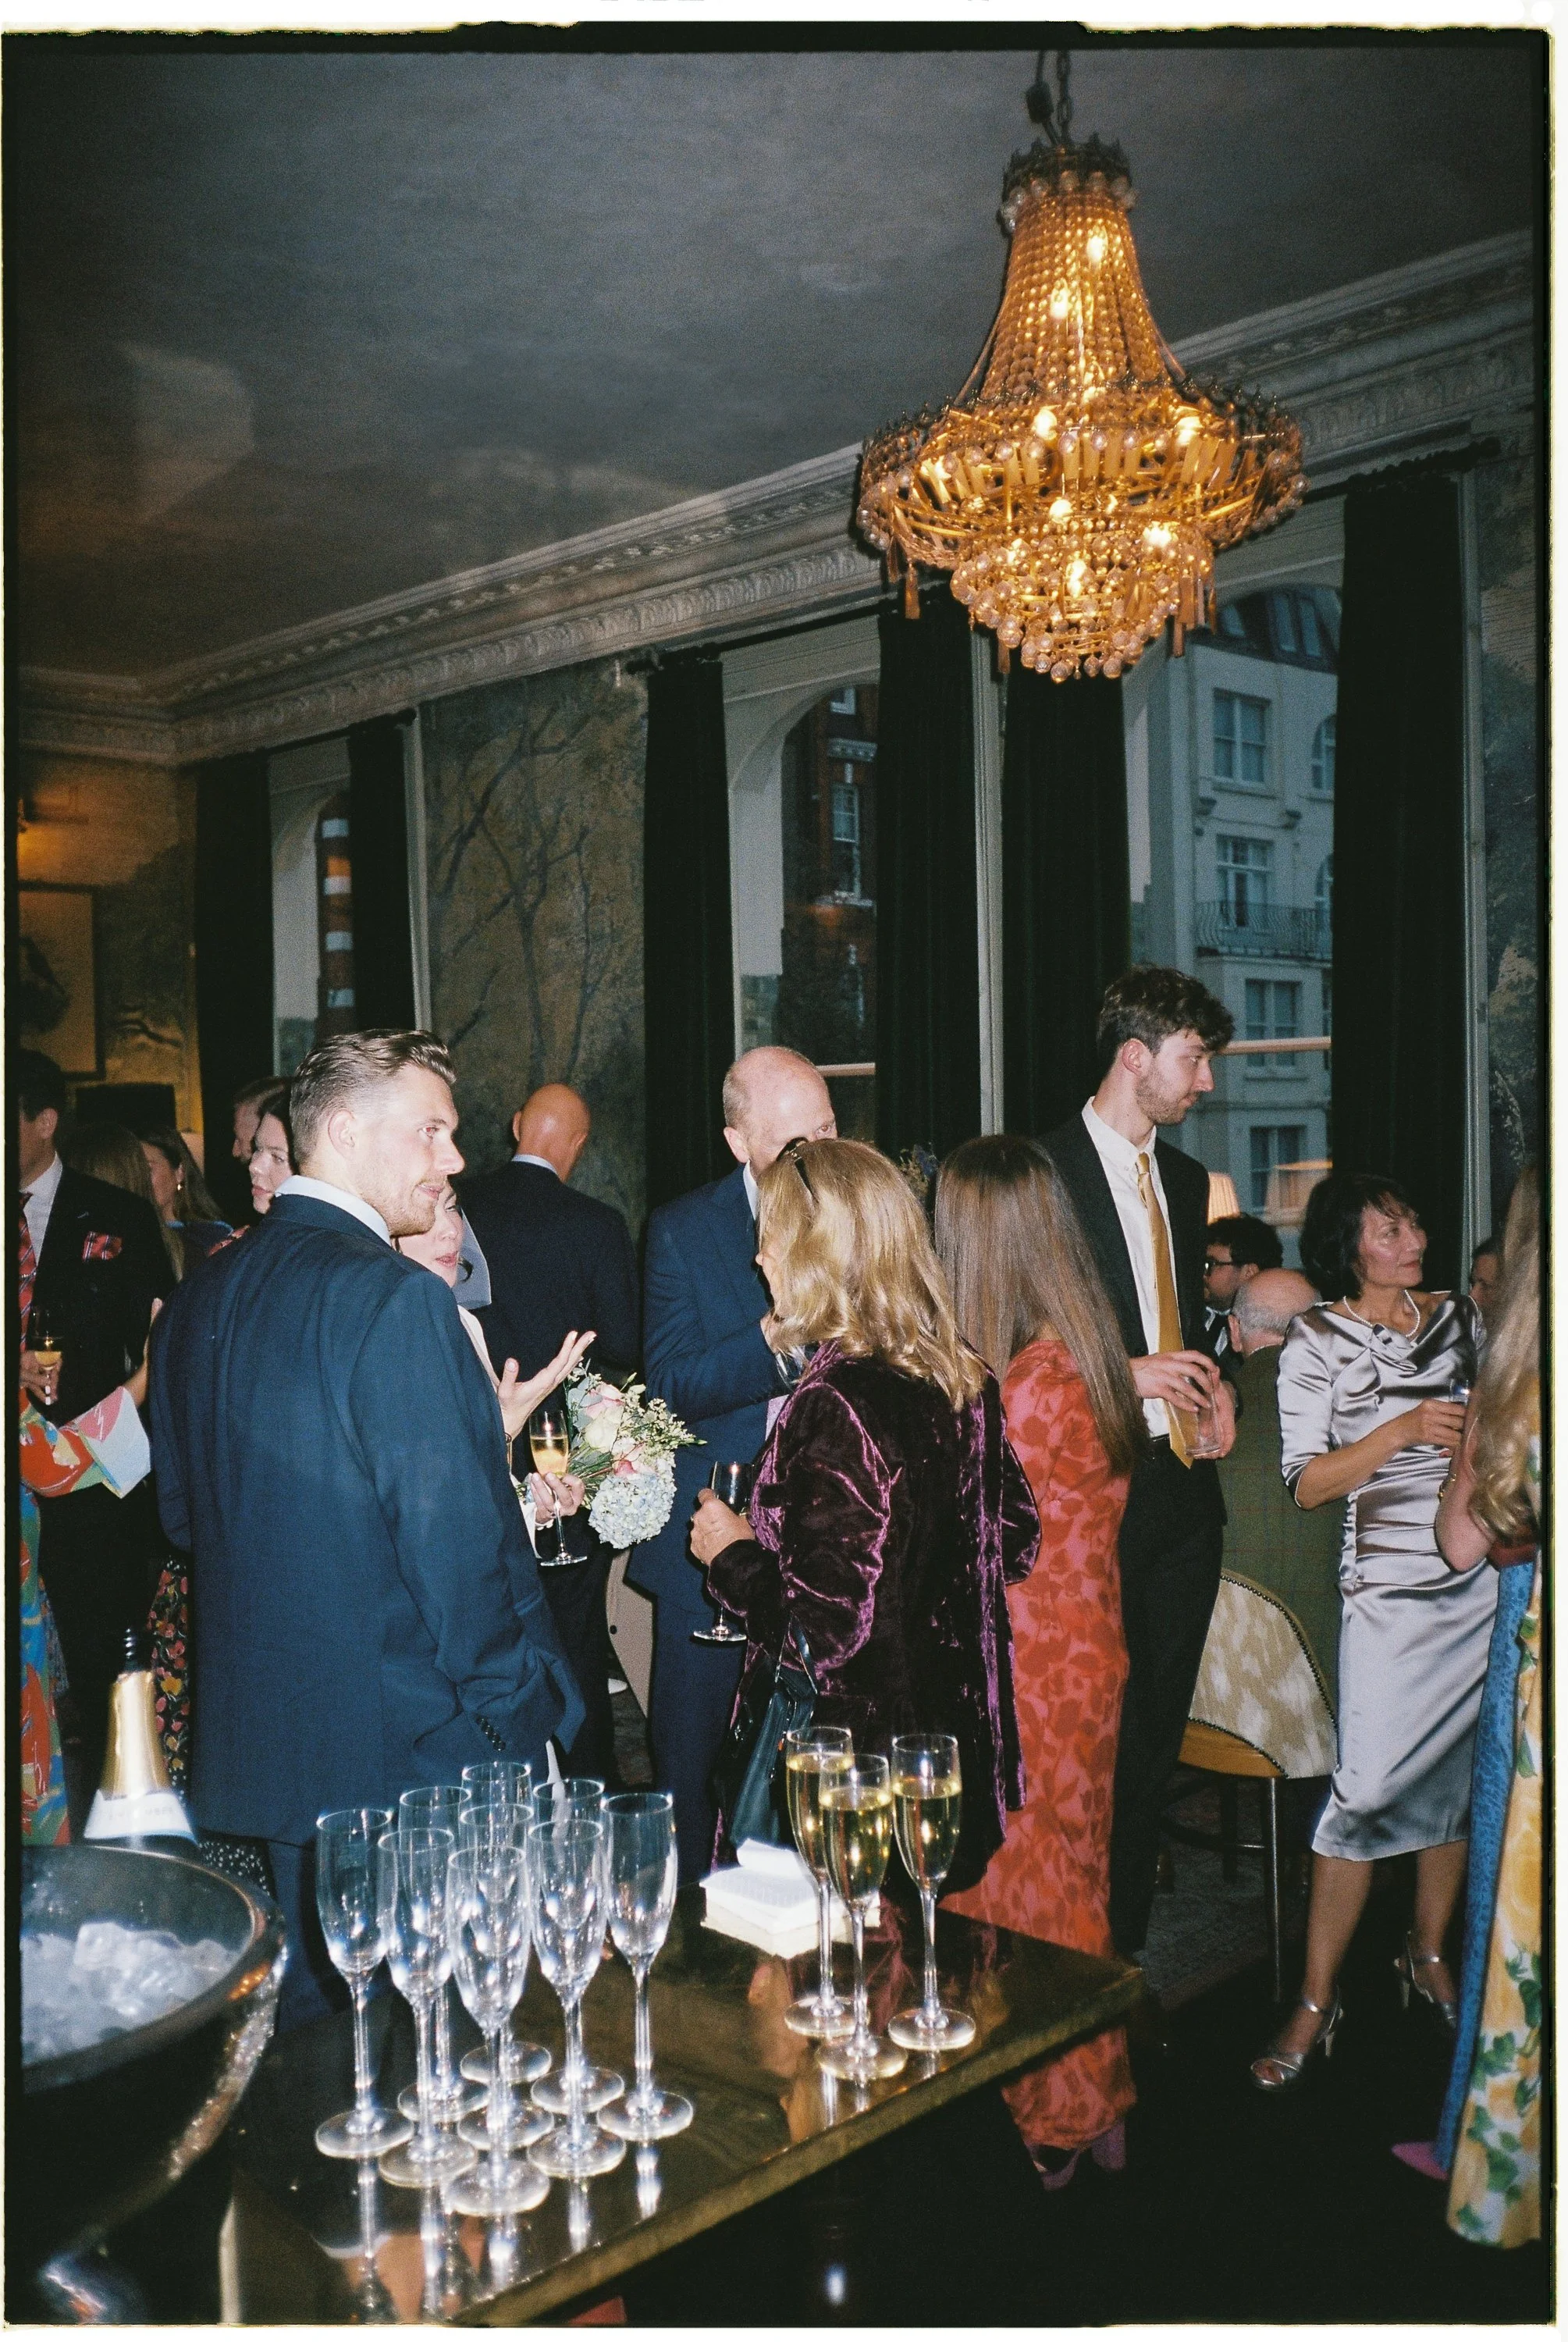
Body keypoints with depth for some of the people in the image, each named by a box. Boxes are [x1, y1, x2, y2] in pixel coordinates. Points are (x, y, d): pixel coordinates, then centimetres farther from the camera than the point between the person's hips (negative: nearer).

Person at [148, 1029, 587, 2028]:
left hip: (261, 1740, 8)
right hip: (420, 1755, -8)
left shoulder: (203, 1295, 5)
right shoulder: (397, 1297, -20)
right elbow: (455, 1538, -21)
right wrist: (514, 1713, -10)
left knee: (317, 2027, 21)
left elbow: (184, 1511, 14)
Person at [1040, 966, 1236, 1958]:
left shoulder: (1187, 1180, 15)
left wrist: (1211, 1381, 7)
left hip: (1184, 1482, 7)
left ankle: (1126, 1943, 25)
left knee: (1157, 1727, 12)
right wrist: (1121, 1375, -16)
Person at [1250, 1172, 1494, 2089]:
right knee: (1370, 1789, -6)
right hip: (1391, 1590, -4)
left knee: (1464, 1773, 11)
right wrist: (1405, 1430, -17)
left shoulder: (1462, 1315, 9)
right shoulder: (1318, 1343, -4)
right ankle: (1318, 2000, 6)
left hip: (1488, 1574, 5)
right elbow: (1307, 1483, -8)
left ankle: (1430, 1953, 31)